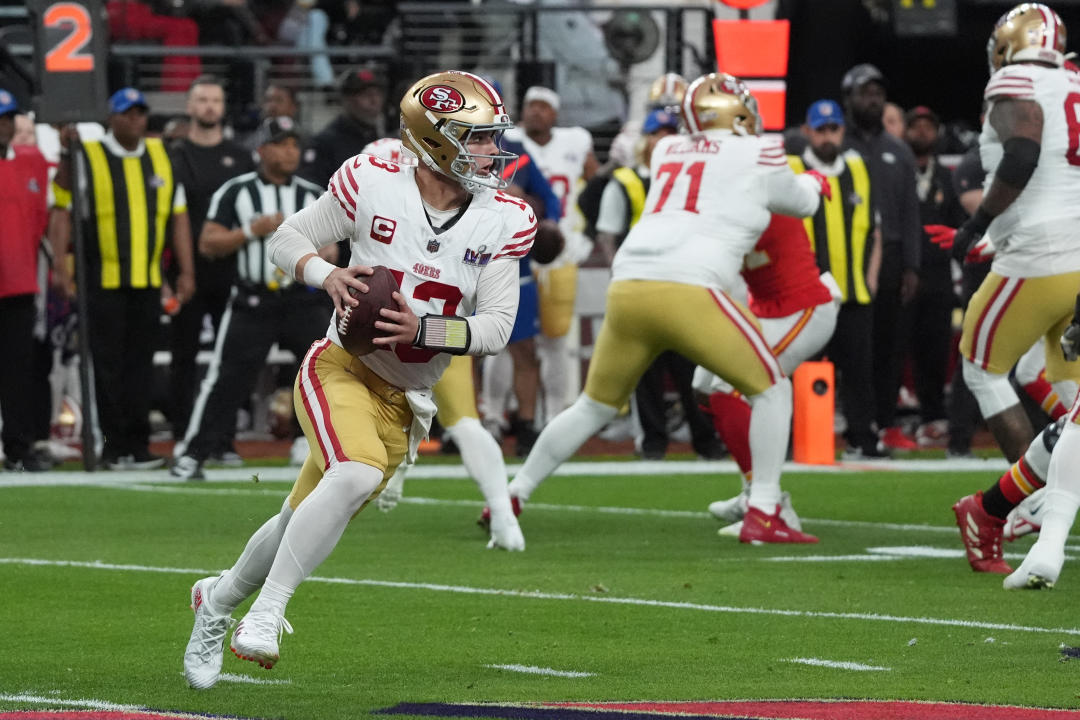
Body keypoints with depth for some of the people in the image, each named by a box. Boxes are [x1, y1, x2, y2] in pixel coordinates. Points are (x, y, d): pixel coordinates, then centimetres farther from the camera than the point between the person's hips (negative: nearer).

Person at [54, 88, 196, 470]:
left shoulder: (161, 156, 11)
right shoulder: (87, 157, -2)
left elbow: (178, 216, 13)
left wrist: (186, 271, 9)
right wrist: (62, 263, -17)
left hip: (148, 280, 4)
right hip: (103, 280, -4)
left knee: (140, 366, 6)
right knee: (109, 366, -2)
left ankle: (137, 445, 10)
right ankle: (116, 447, 2)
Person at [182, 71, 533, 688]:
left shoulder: (504, 220, -4)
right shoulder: (375, 184, -11)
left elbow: (496, 328, -5)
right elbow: (288, 239, 1)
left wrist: (424, 330, -22)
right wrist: (327, 275, -19)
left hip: (404, 399, 4)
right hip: (341, 367, -4)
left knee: (305, 522, 10)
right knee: (358, 474, -32)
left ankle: (221, 598, 37)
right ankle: (266, 612, -25)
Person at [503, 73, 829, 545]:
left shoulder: (668, 152, 23)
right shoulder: (756, 156, 10)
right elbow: (801, 204, 29)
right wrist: (813, 182, 51)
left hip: (628, 289, 6)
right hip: (689, 289, -6)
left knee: (596, 405, 23)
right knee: (770, 390, 10)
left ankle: (512, 495, 24)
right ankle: (763, 515, 1)